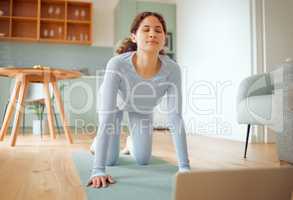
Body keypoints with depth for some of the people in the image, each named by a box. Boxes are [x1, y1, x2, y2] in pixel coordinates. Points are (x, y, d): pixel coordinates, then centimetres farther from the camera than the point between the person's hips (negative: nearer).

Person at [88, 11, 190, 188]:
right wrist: (98, 170, -49)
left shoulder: (172, 70, -37)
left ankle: (132, 143, 44)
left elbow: (175, 118, -33)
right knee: (110, 161, 1)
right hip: (117, 101, -2)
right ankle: (98, 141, 38)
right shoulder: (117, 65, -44)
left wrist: (184, 166, -35)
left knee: (143, 160, 7)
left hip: (143, 109, 2)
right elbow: (107, 117, -46)